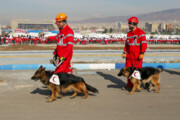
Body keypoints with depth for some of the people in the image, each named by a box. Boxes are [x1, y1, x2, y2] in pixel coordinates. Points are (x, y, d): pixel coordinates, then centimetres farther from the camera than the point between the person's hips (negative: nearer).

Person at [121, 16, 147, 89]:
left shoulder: (140, 32, -10)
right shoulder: (129, 33, 14)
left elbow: (144, 44, -16)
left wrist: (142, 53, -23)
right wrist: (124, 52, 15)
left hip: (137, 57, -7)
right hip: (129, 56, 8)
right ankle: (129, 85, 22)